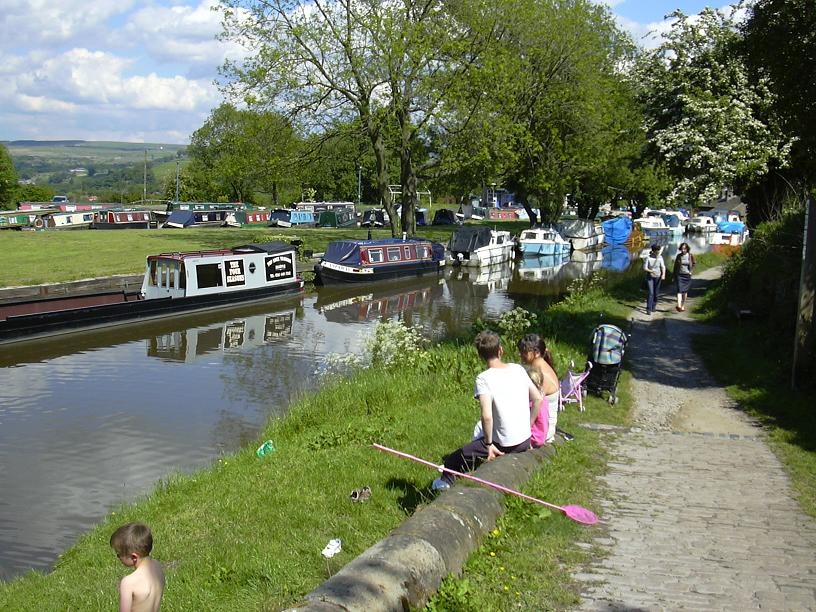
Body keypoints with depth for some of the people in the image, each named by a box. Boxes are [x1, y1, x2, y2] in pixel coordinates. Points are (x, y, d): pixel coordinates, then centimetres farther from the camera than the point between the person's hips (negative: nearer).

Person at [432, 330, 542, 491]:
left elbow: (487, 416, -26)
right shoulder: (518, 369, 0)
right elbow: (538, 399, 6)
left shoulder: (483, 379, -17)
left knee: (455, 458, 11)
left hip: (505, 445, -6)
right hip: (525, 441, 6)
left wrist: (489, 444, -12)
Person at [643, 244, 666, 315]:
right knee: (650, 293, -12)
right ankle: (648, 309, -11)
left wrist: (663, 275, -25)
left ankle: (654, 306, 32)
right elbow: (645, 268, -13)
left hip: (657, 277, 3)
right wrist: (651, 271, -30)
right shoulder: (648, 257, -13)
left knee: (656, 293, 10)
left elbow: (663, 267, -7)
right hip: (649, 277, -3)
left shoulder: (660, 257, -6)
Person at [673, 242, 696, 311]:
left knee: (685, 291, 9)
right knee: (679, 290, -13)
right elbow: (675, 266, 7)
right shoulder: (679, 256, 0)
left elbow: (693, 265, 11)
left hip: (687, 275, 1)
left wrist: (691, 271, -3)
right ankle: (679, 305, -25)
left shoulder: (690, 256, -1)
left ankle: (683, 305, 23)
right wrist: (674, 276, 7)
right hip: (679, 275, -1)